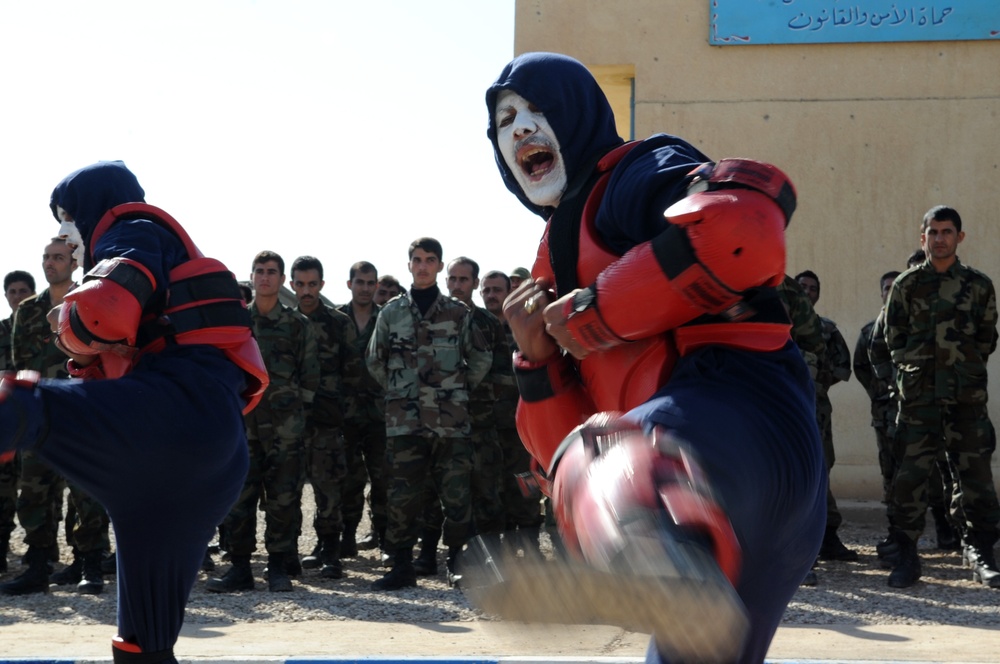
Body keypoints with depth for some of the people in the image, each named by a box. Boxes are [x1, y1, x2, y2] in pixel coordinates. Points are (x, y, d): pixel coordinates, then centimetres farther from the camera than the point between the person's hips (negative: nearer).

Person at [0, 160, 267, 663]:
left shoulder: (135, 231, 12)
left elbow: (104, 311, -9)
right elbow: (115, 374, 40)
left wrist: (70, 328, 10)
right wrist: (87, 354, 22)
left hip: (186, 402, -9)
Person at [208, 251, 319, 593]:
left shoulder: (298, 324, 7)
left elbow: (310, 376, 8)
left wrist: (294, 408, 1)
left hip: (285, 427, -1)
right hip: (243, 422, 2)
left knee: (283, 498, -1)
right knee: (238, 497, 0)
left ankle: (279, 566, 7)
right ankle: (239, 566, 7)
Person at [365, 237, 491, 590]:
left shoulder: (458, 313, 8)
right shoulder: (392, 311, 9)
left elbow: (481, 359, 13)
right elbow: (374, 360, 16)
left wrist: (459, 389, 10)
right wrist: (398, 389, 12)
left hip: (451, 419, 0)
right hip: (404, 419, 0)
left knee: (456, 492, -1)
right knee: (403, 494, -1)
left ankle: (460, 561, 9)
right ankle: (401, 565, 6)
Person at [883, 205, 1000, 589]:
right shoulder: (906, 285, 8)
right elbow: (894, 339, 8)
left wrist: (964, 364, 2)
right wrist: (931, 356, 0)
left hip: (967, 396, 1)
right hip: (918, 395, -1)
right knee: (911, 475, -4)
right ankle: (906, 555, 2)